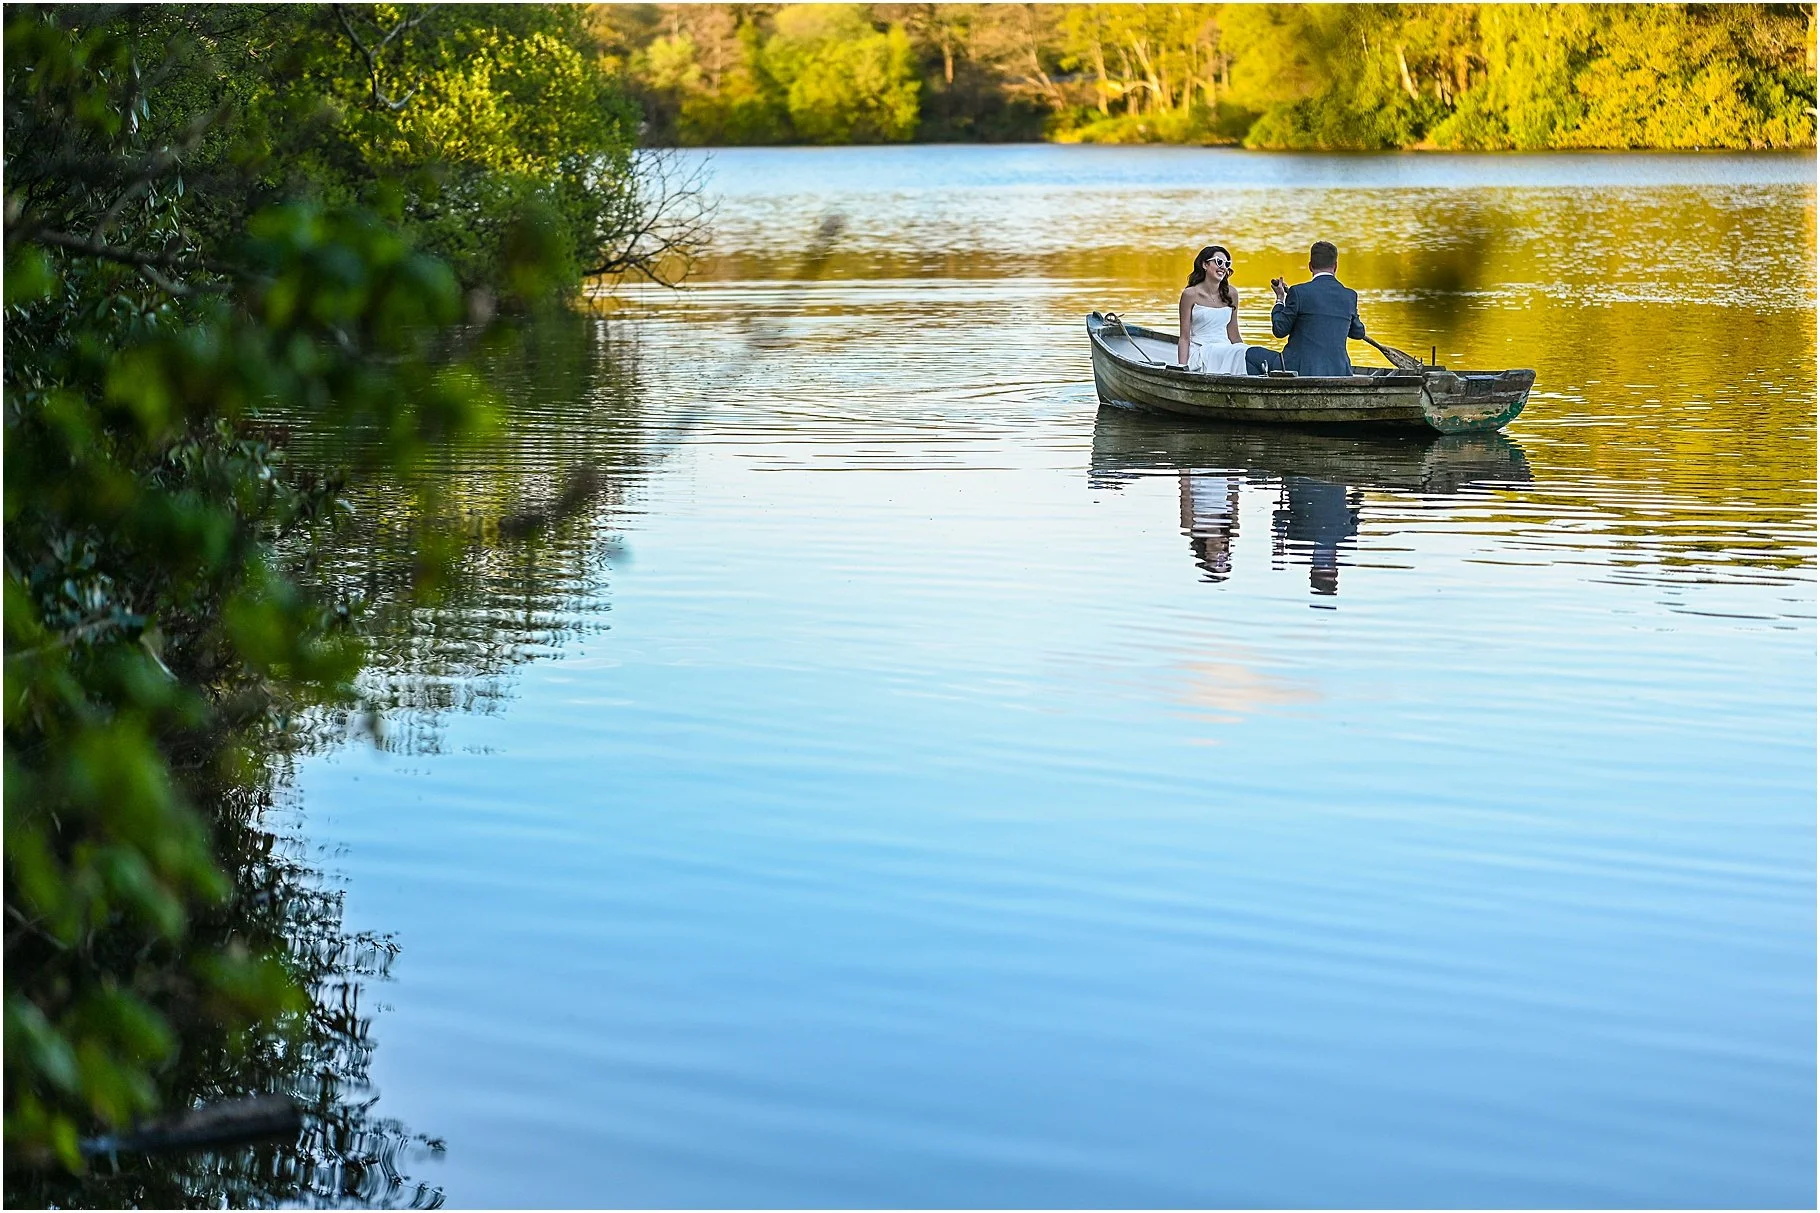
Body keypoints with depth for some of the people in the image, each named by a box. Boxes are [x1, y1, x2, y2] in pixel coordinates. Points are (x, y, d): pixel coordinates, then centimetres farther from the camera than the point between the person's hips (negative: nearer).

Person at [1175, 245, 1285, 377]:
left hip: (1227, 352, 5)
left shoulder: (1231, 294, 11)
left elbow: (1233, 335, 15)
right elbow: (1184, 338, -2)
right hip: (1200, 353, -5)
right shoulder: (1190, 294, -1)